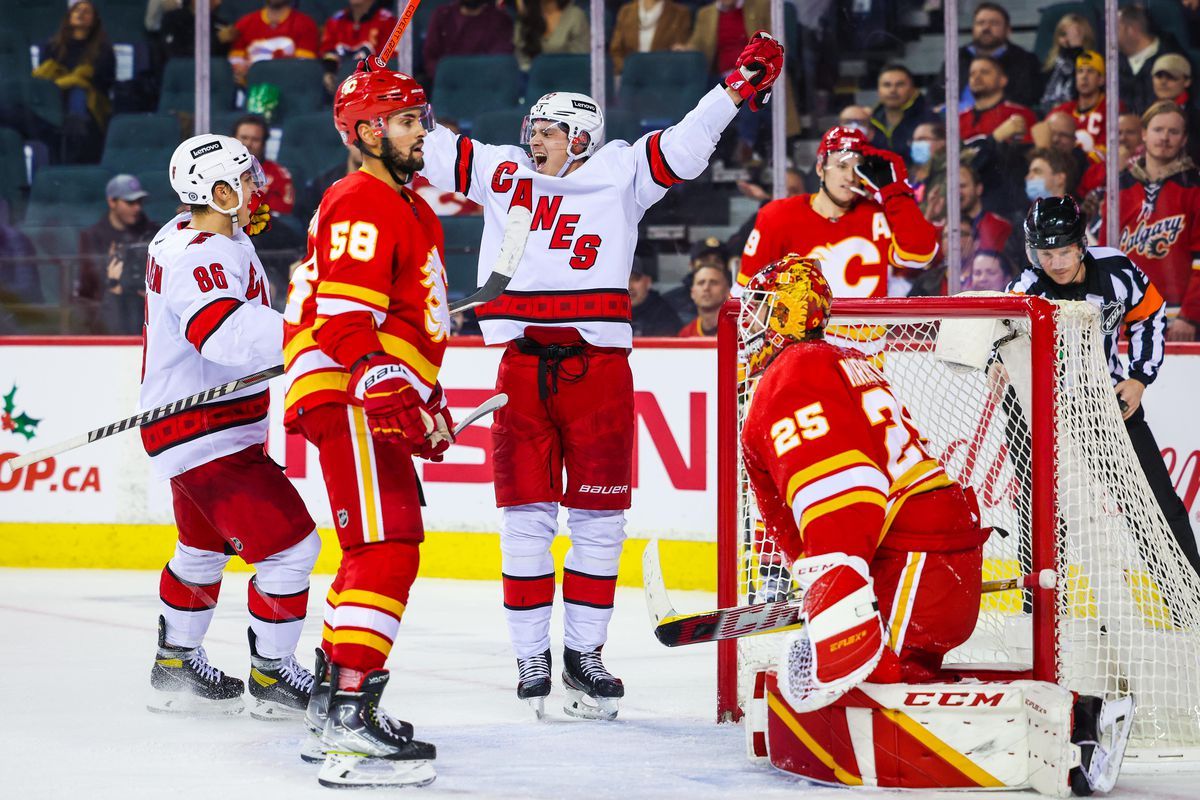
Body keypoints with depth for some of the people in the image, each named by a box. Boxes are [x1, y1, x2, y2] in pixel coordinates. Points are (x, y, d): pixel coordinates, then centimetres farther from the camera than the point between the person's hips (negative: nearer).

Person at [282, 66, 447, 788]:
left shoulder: (408, 208, 22)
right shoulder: (362, 204, -12)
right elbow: (345, 316, -22)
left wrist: (430, 399, 31)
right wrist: (389, 394, -30)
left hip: (385, 400, 11)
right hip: (350, 400, -11)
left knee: (382, 553, 17)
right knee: (387, 551, -19)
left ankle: (333, 705, 24)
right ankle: (350, 722, -25)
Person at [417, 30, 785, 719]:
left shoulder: (621, 173, 6)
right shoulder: (502, 172, 13)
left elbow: (682, 150, -3)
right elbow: (431, 149, 19)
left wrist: (739, 90, -12)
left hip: (598, 367, -1)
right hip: (522, 365, 1)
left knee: (598, 515, 3)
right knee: (526, 515, 0)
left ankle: (584, 650, 12)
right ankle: (532, 656, 6)